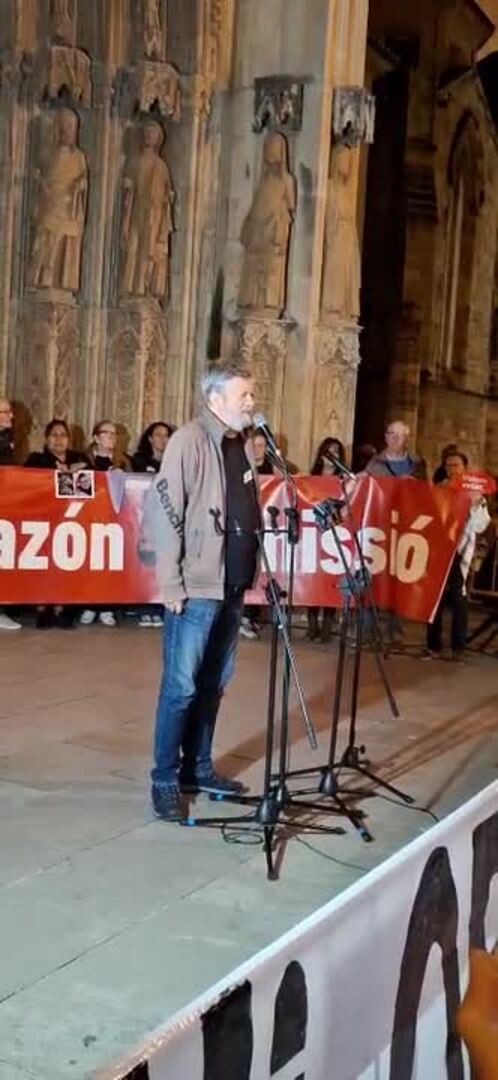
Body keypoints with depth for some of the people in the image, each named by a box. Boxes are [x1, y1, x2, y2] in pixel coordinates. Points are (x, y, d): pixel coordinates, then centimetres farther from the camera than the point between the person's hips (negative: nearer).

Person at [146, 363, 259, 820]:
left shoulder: (244, 446, 13)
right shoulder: (189, 441, -8)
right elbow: (163, 512, -12)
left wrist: (254, 573, 10)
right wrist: (172, 584, -15)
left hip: (234, 586, 7)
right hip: (197, 587, -7)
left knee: (214, 684, 14)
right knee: (181, 686, -2)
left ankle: (197, 767, 26)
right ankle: (165, 780, 8)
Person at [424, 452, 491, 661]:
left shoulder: (474, 494, 3)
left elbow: (480, 527, -8)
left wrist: (475, 505, -20)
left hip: (459, 552, -3)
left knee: (458, 598, 0)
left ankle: (458, 647, 8)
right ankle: (433, 645, 12)